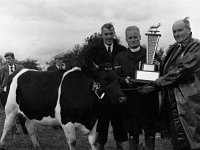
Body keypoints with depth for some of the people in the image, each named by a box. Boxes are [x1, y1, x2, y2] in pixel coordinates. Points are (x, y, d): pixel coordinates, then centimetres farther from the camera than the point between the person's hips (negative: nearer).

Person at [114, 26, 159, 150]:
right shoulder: (120, 57, 10)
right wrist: (126, 80, -15)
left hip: (149, 97, 0)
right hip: (130, 98, 0)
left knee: (150, 130, 5)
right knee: (132, 132, 7)